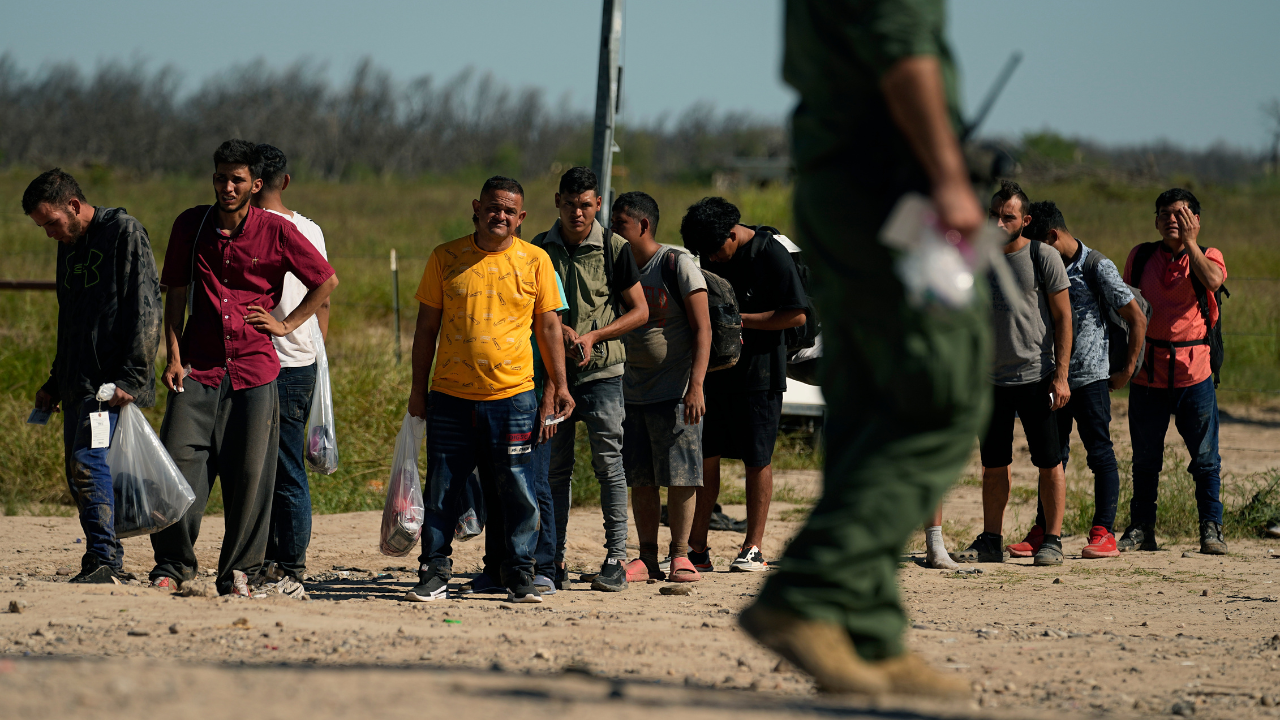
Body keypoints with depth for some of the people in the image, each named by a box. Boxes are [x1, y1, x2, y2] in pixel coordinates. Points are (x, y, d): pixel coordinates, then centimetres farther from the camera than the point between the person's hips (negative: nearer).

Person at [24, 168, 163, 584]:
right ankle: (104, 562, 10)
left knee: (88, 462, -19)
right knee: (78, 472, 7)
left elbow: (145, 312, -14)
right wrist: (55, 382, 25)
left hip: (112, 382, -9)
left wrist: (130, 378, -20)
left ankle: (104, 561, -20)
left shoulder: (124, 234, -7)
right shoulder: (70, 246, 18)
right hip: (78, 385, 9)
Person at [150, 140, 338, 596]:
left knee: (250, 472, -1)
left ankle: (239, 571, 8)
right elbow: (177, 294, 7)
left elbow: (327, 281, 8)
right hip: (199, 366, 1)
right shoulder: (191, 226, 4)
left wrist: (288, 325, 3)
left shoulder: (276, 232, -1)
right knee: (180, 456, -8)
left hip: (254, 369, -1)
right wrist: (173, 357, 0)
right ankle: (172, 563, 1)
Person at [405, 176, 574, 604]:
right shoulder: (446, 258, 5)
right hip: (450, 396, 1)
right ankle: (434, 575, 12)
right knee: (441, 492, 3)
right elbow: (427, 326, 9)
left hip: (513, 396, -1)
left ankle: (520, 577, 9)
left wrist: (559, 386, 4)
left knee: (518, 493, 0)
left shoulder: (535, 261, 4)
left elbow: (548, 327, 9)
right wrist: (418, 388, 6)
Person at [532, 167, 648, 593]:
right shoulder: (538, 250, 7)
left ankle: (616, 558, -4)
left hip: (601, 370, -3)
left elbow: (639, 311, 3)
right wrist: (558, 330, -8)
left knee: (609, 464, -6)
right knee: (555, 468, 5)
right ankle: (555, 560, 9)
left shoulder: (613, 249, 0)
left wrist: (593, 336, -10)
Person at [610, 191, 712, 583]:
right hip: (633, 392, 6)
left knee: (679, 477, -3)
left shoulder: (677, 264, -8)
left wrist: (695, 385, -21)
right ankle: (647, 559, 11)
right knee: (640, 479, 5)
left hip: (676, 392, -6)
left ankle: (680, 555, 4)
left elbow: (702, 329, -13)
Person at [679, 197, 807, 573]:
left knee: (757, 459, 0)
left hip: (758, 371, -6)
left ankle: (753, 549, 6)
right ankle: (697, 548, 7)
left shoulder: (772, 254, -11)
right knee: (704, 455, 2)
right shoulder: (710, 255, 6)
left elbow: (796, 316, -14)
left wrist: (738, 319, -16)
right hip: (713, 369, 6)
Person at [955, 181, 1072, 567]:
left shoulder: (1043, 257, -4)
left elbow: (1063, 318, -4)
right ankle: (992, 541, 14)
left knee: (1049, 462, -2)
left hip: (1036, 375, -5)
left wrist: (1061, 374, -10)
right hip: (991, 377, 5)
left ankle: (1052, 540, 3)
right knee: (994, 465, 8)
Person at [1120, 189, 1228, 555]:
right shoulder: (1140, 257, 10)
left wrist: (1189, 241, -15)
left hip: (1194, 371, -2)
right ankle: (1141, 528, 15)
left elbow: (1213, 280, -21)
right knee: (1145, 457, 6)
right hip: (1148, 370, 2)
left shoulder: (1207, 257, 3)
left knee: (1205, 457, -1)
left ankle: (1211, 528, 6)